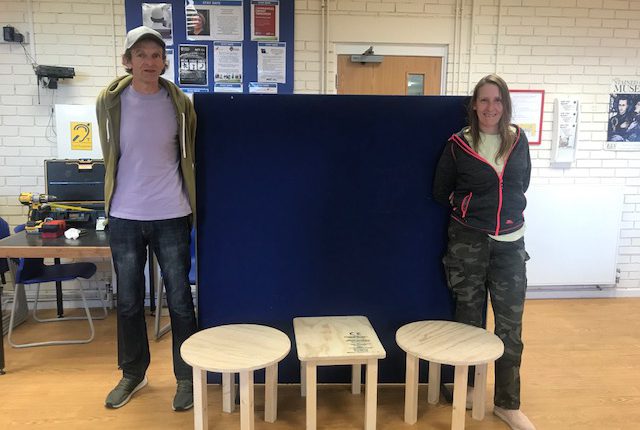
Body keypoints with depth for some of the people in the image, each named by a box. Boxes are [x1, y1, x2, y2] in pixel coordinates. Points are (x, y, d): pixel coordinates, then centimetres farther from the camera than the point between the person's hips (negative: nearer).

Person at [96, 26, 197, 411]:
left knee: (180, 300, 5)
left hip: (171, 216, -1)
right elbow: (111, 155, 11)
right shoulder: (111, 101, 0)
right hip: (124, 216, 2)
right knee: (129, 301, 12)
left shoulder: (179, 103, -1)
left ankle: (186, 376, 21)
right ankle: (133, 373, 32)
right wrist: (119, 195, 13)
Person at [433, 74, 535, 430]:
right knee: (469, 318, 11)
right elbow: (441, 191, 3)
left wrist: (506, 209, 8)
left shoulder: (518, 139, 2)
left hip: (510, 241, 2)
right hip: (469, 241, -2)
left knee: (510, 324, 4)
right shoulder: (459, 144, -5)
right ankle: (467, 387, 31)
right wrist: (470, 207, 3)